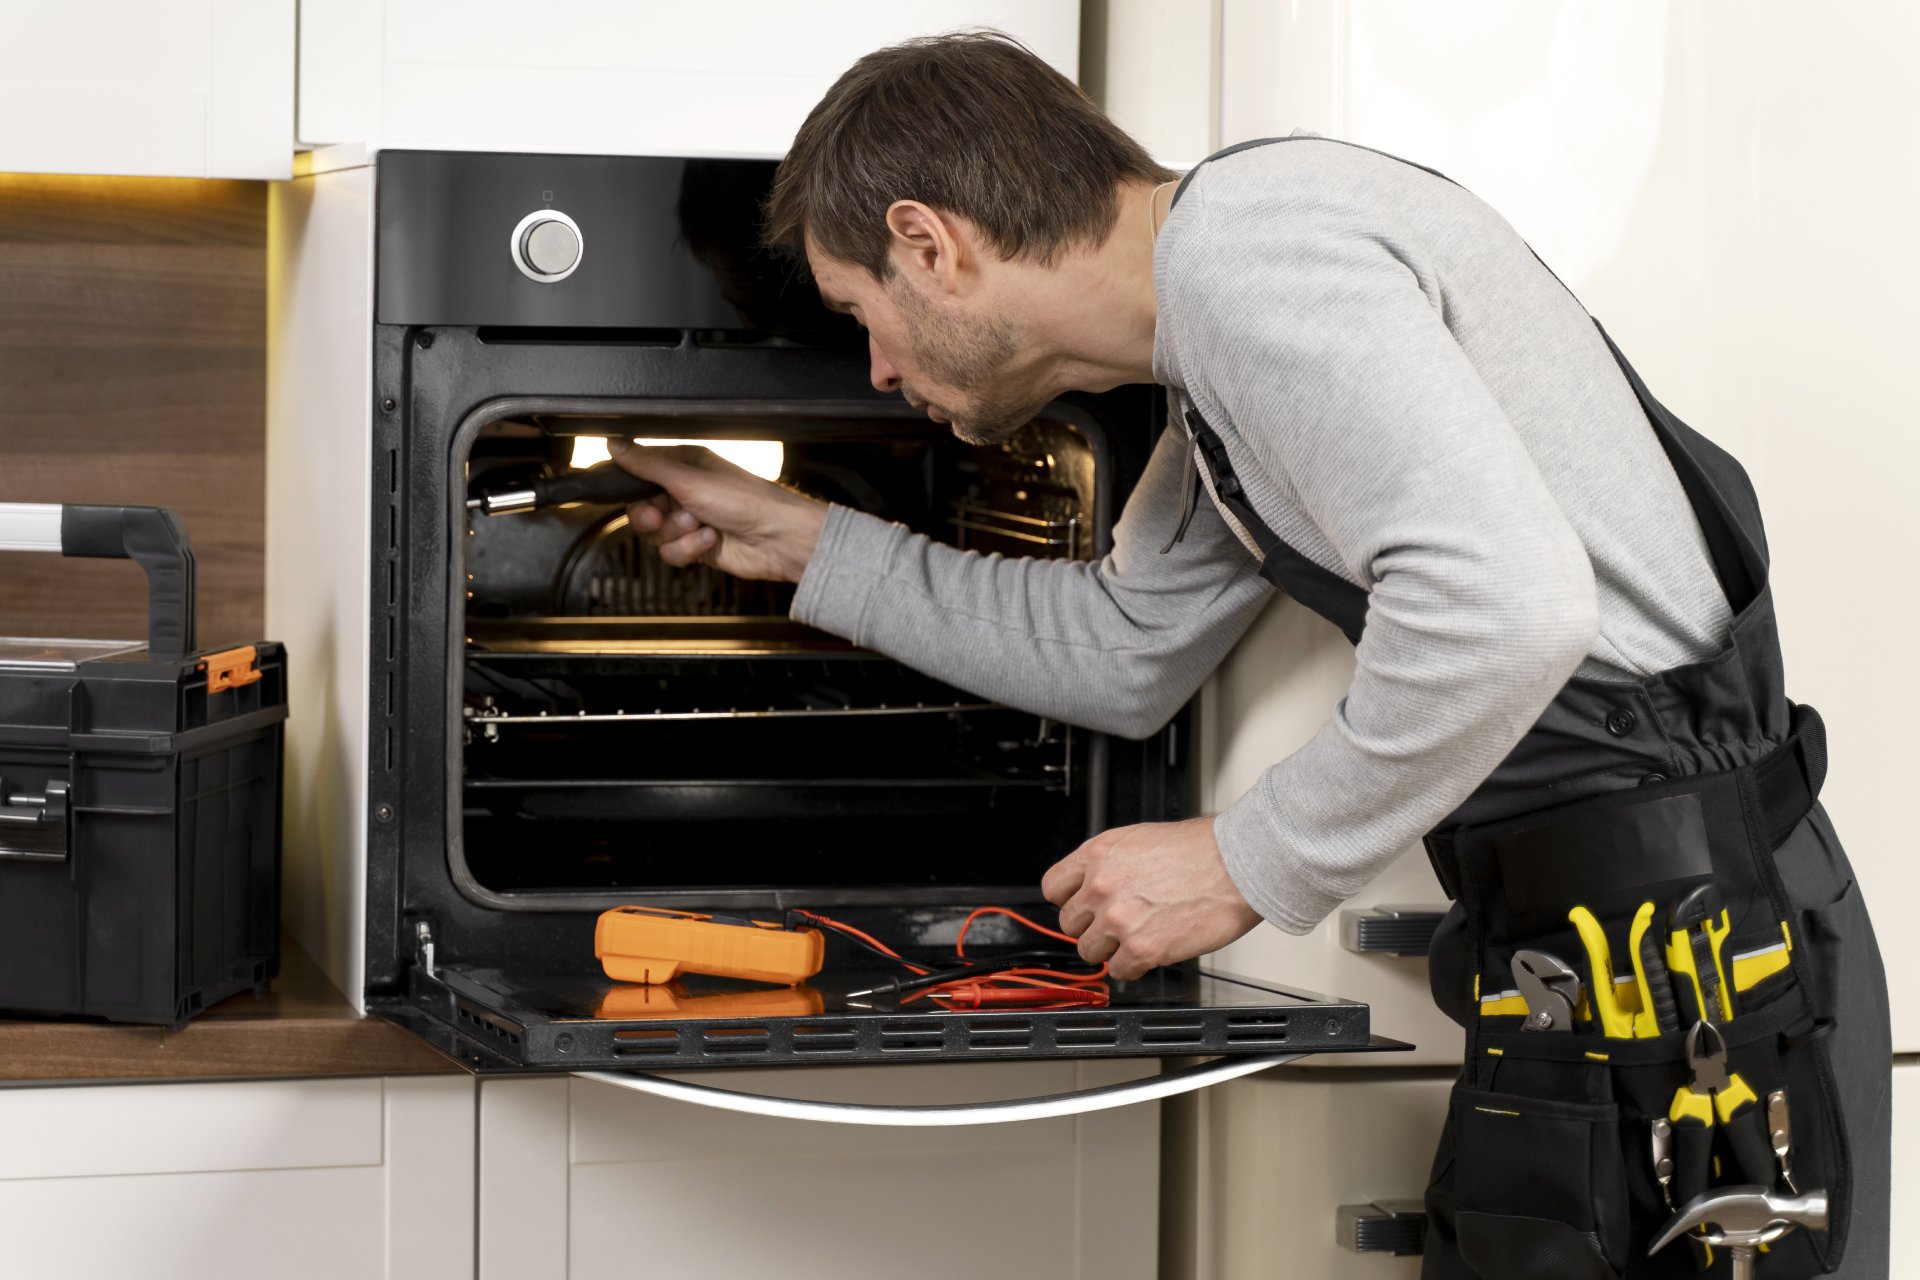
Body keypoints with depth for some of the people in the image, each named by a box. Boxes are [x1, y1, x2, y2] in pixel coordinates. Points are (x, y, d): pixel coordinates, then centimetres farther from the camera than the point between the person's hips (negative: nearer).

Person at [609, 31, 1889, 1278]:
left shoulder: (1242, 241, -15)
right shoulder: (1223, 344, 18)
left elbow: (1504, 604, -27)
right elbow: (1124, 655, 33)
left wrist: (1246, 866, -16)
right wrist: (803, 542, 34)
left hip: (1684, 932, -10)